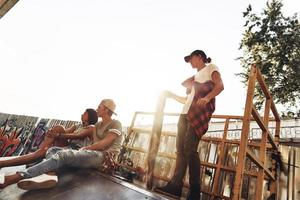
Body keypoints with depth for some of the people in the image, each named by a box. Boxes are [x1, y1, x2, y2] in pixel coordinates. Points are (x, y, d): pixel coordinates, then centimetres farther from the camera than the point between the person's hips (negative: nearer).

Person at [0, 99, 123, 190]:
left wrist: (84, 149, -2)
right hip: (91, 154, 8)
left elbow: (104, 143, -12)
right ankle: (50, 175, -38)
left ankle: (18, 176, -33)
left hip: (103, 157, -8)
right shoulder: (97, 125, 23)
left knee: (63, 154, -29)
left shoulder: (115, 124, -2)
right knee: (53, 150, -7)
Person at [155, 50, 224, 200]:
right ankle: (175, 186, 3)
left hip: (199, 112, -8)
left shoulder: (210, 68, 11)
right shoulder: (196, 76, 31)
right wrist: (172, 95, 27)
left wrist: (207, 97, -26)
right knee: (180, 149, 0)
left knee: (189, 148, -17)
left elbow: (220, 86, -8)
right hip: (186, 113, 8)